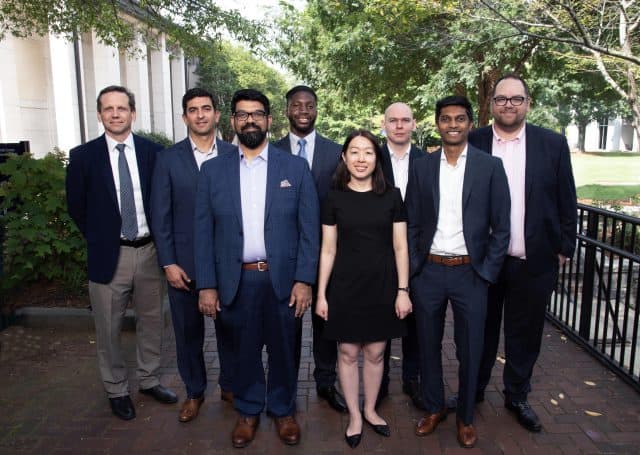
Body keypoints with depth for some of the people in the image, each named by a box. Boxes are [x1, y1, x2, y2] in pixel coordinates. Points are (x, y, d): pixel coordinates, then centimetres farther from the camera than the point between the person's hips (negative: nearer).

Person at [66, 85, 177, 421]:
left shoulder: (153, 152, -1)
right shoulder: (83, 156, -3)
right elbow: (76, 207, 5)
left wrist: (159, 237, 3)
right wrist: (98, 239, 5)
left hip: (149, 251, 2)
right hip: (108, 254, -1)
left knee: (151, 321, 15)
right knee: (108, 329, 9)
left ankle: (149, 380, 35)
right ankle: (116, 390, 29)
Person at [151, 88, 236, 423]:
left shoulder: (234, 155, 1)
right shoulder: (168, 159, 1)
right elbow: (160, 215, -1)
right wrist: (168, 263, -6)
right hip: (183, 261, 0)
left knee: (229, 327, 12)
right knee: (188, 331, 13)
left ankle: (229, 386, 33)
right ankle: (194, 392, 33)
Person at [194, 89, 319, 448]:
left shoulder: (296, 168, 1)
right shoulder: (213, 171, 4)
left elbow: (309, 229, -1)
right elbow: (204, 232, 3)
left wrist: (304, 280, -7)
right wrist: (206, 285, -2)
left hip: (283, 279, 0)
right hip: (236, 280, 1)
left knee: (283, 349, 13)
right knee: (244, 350, 15)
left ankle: (283, 409, 36)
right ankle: (248, 411, 37)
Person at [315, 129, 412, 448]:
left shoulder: (391, 196, -1)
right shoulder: (335, 199, -1)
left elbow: (400, 247, 1)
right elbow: (328, 250, 1)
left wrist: (403, 290, -3)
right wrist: (321, 294, -1)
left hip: (382, 287, 1)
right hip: (346, 287, 0)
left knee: (375, 352, 12)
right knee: (348, 353, 8)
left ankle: (370, 410, 34)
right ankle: (354, 416, 28)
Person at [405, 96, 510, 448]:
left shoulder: (490, 166, -2)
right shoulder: (422, 167, 4)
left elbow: (501, 227, -2)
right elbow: (412, 224, 6)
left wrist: (487, 273, -6)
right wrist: (413, 267, 0)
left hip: (470, 273, -2)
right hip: (428, 272, 2)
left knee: (470, 350, 9)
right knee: (428, 345, 13)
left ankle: (465, 416, 31)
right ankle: (434, 408, 34)